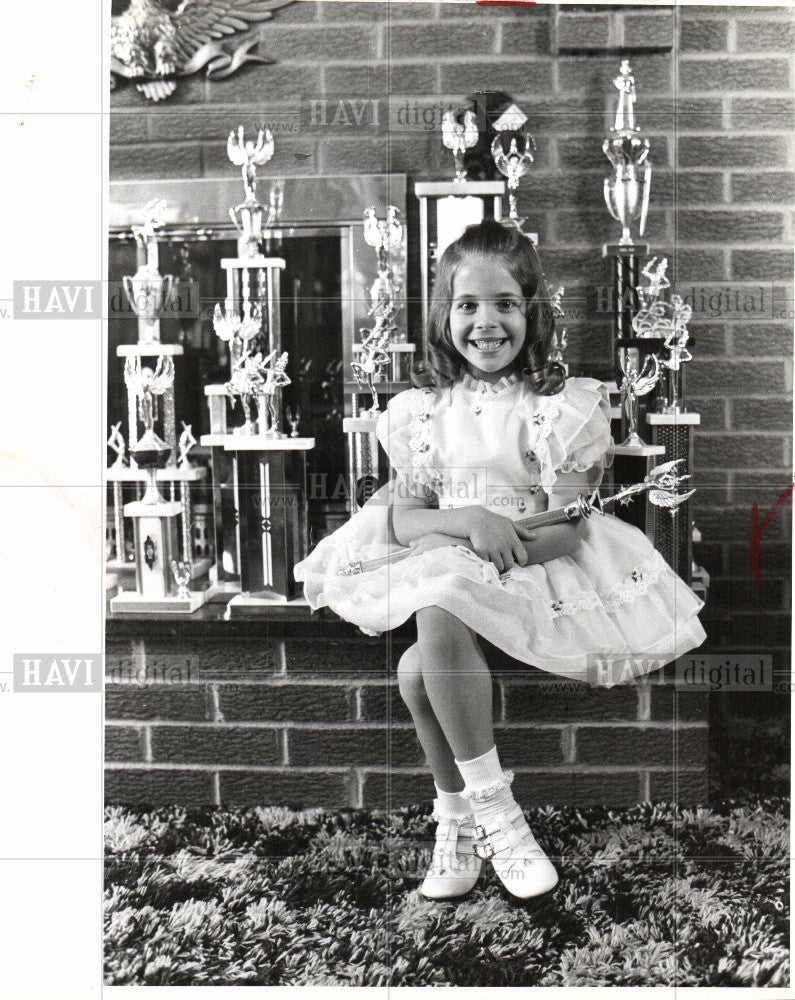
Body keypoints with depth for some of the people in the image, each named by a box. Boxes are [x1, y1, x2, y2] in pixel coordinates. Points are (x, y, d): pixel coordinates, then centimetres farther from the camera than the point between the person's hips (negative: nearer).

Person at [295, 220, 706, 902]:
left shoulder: (560, 406, -4)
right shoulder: (424, 409, 8)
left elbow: (566, 531, -10)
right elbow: (402, 516, 4)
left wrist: (472, 545, -21)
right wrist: (464, 519, -18)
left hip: (541, 573, -4)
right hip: (443, 578, 4)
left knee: (419, 666, -29)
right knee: (418, 672, -26)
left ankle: (462, 818, -10)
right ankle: (485, 811, -5)